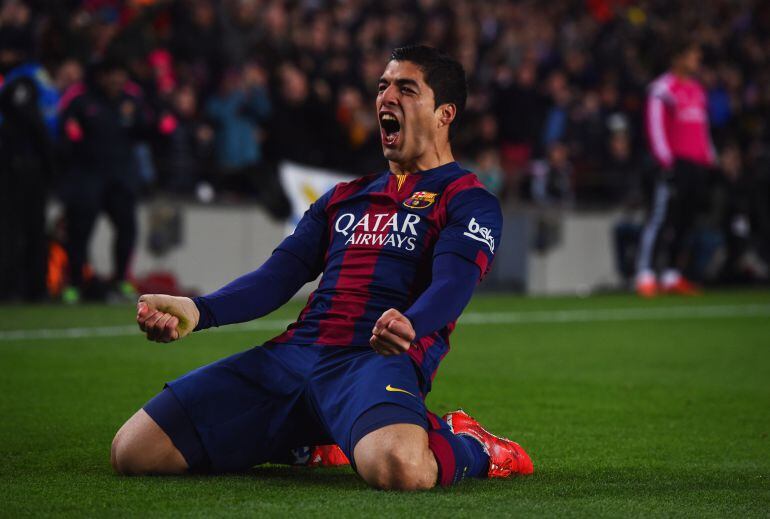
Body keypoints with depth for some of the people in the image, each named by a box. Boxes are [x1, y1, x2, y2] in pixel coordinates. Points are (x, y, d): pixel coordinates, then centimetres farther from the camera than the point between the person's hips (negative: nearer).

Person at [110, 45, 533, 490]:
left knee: (398, 467, -43)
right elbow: (278, 277, 19)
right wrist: (198, 312, -2)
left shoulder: (468, 201, 8)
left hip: (378, 358, -6)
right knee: (134, 452, -7)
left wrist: (408, 325, -36)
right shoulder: (344, 198, 28)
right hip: (295, 351, 6)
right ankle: (308, 438, 15)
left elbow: (452, 286, -10)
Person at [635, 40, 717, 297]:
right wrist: (666, 160, -17)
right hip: (676, 163, -8)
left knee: (685, 221, 9)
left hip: (698, 164, 8)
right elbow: (656, 125, -11)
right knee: (661, 219, -12)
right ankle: (645, 275, -14)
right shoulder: (663, 88, -5)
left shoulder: (697, 90, 20)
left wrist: (710, 159, 19)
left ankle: (672, 275, 15)